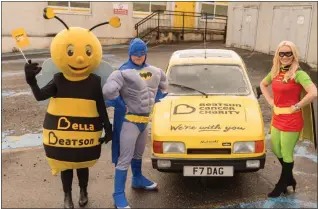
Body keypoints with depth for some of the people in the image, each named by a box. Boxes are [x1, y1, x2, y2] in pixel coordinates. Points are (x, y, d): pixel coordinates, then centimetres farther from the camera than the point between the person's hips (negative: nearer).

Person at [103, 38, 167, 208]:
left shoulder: (153, 71, 5)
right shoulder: (123, 72, -18)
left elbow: (163, 84, 25)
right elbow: (108, 91, -33)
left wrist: (156, 100, 16)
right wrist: (121, 106, -20)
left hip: (144, 120, 7)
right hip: (129, 121, -7)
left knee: (138, 153, 26)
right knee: (125, 158, -5)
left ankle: (138, 179, 47)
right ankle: (119, 194, 3)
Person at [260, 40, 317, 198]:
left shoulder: (298, 74, -18)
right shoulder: (275, 72, 5)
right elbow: (262, 84, 23)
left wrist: (296, 107, -20)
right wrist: (269, 100, 9)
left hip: (291, 120, -8)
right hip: (277, 117, 8)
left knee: (286, 154, 7)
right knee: (276, 149, 20)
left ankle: (281, 185, 28)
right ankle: (289, 178, 41)